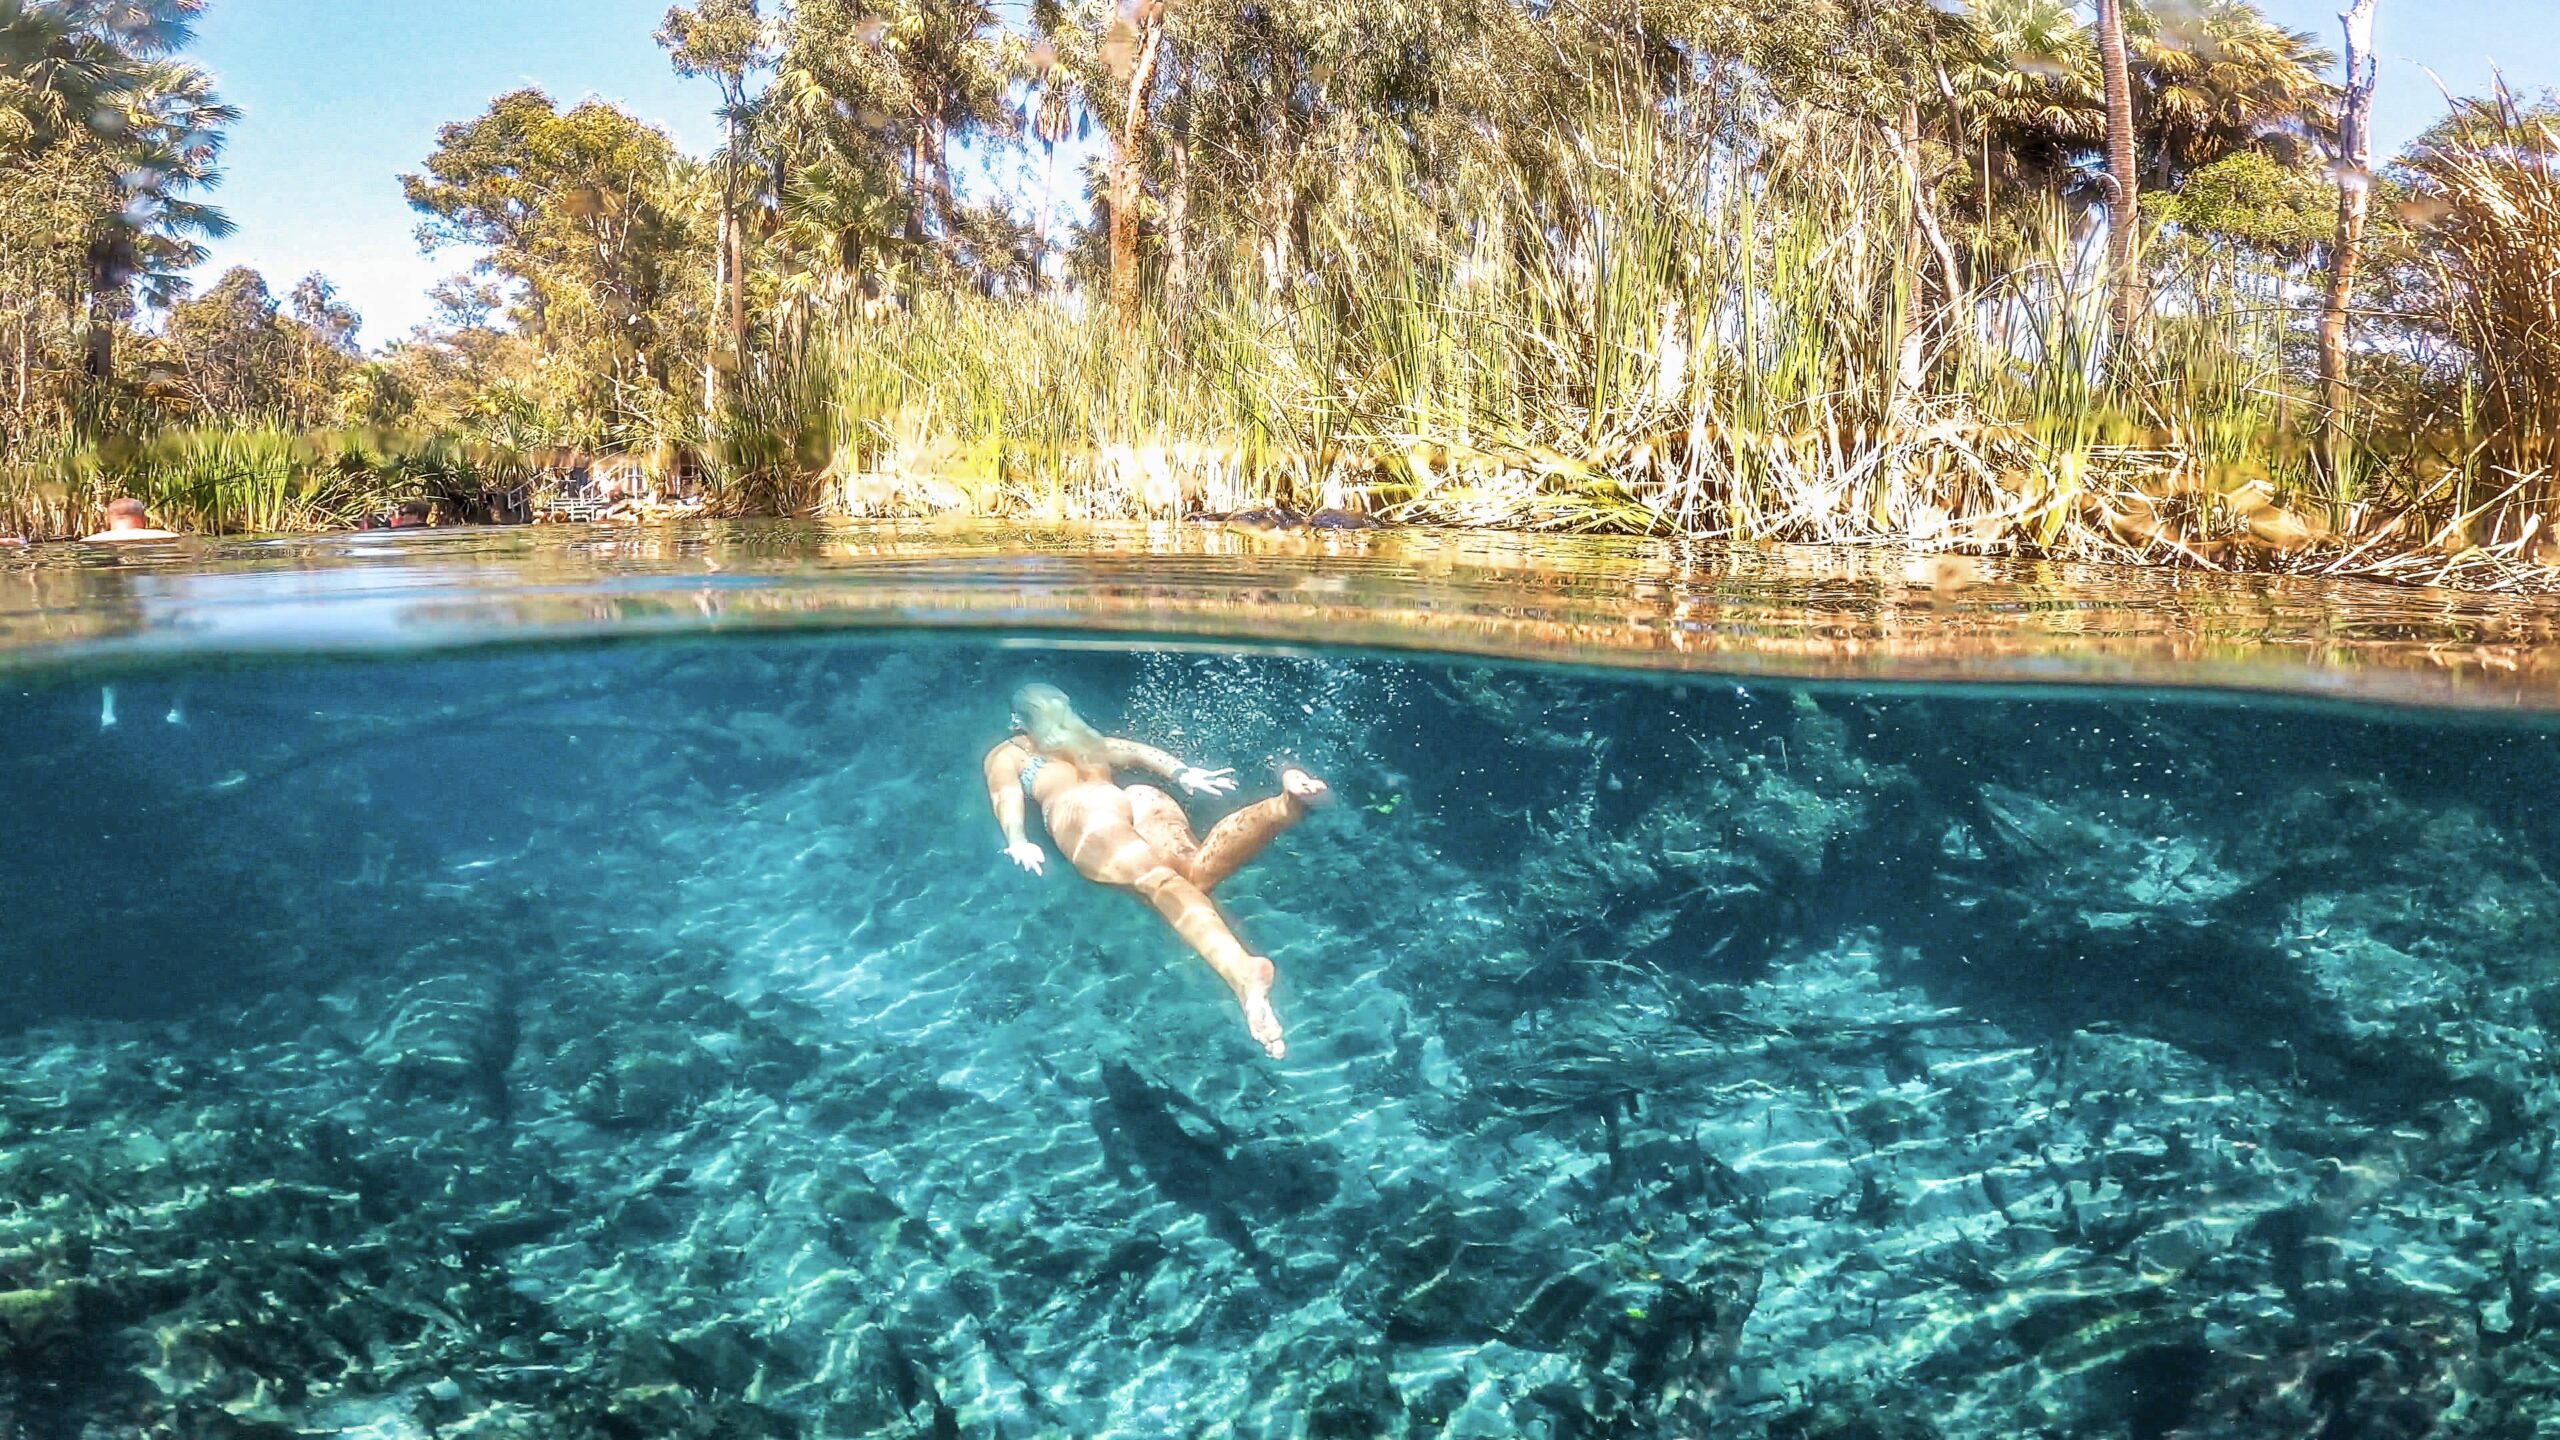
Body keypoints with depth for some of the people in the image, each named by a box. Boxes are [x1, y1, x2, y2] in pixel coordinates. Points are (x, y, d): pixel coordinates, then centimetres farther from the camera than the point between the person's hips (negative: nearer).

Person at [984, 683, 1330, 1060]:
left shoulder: (1006, 754, 31)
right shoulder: (1093, 739, 42)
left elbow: (1007, 795, 11)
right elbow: (1140, 752, 25)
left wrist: (1018, 842, -5)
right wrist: (1184, 774, 10)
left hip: (1081, 809, -4)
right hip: (1140, 797, 4)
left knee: (1158, 879, -31)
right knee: (1196, 868, -24)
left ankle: (1239, 968, -59)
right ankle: (1287, 802, -52)